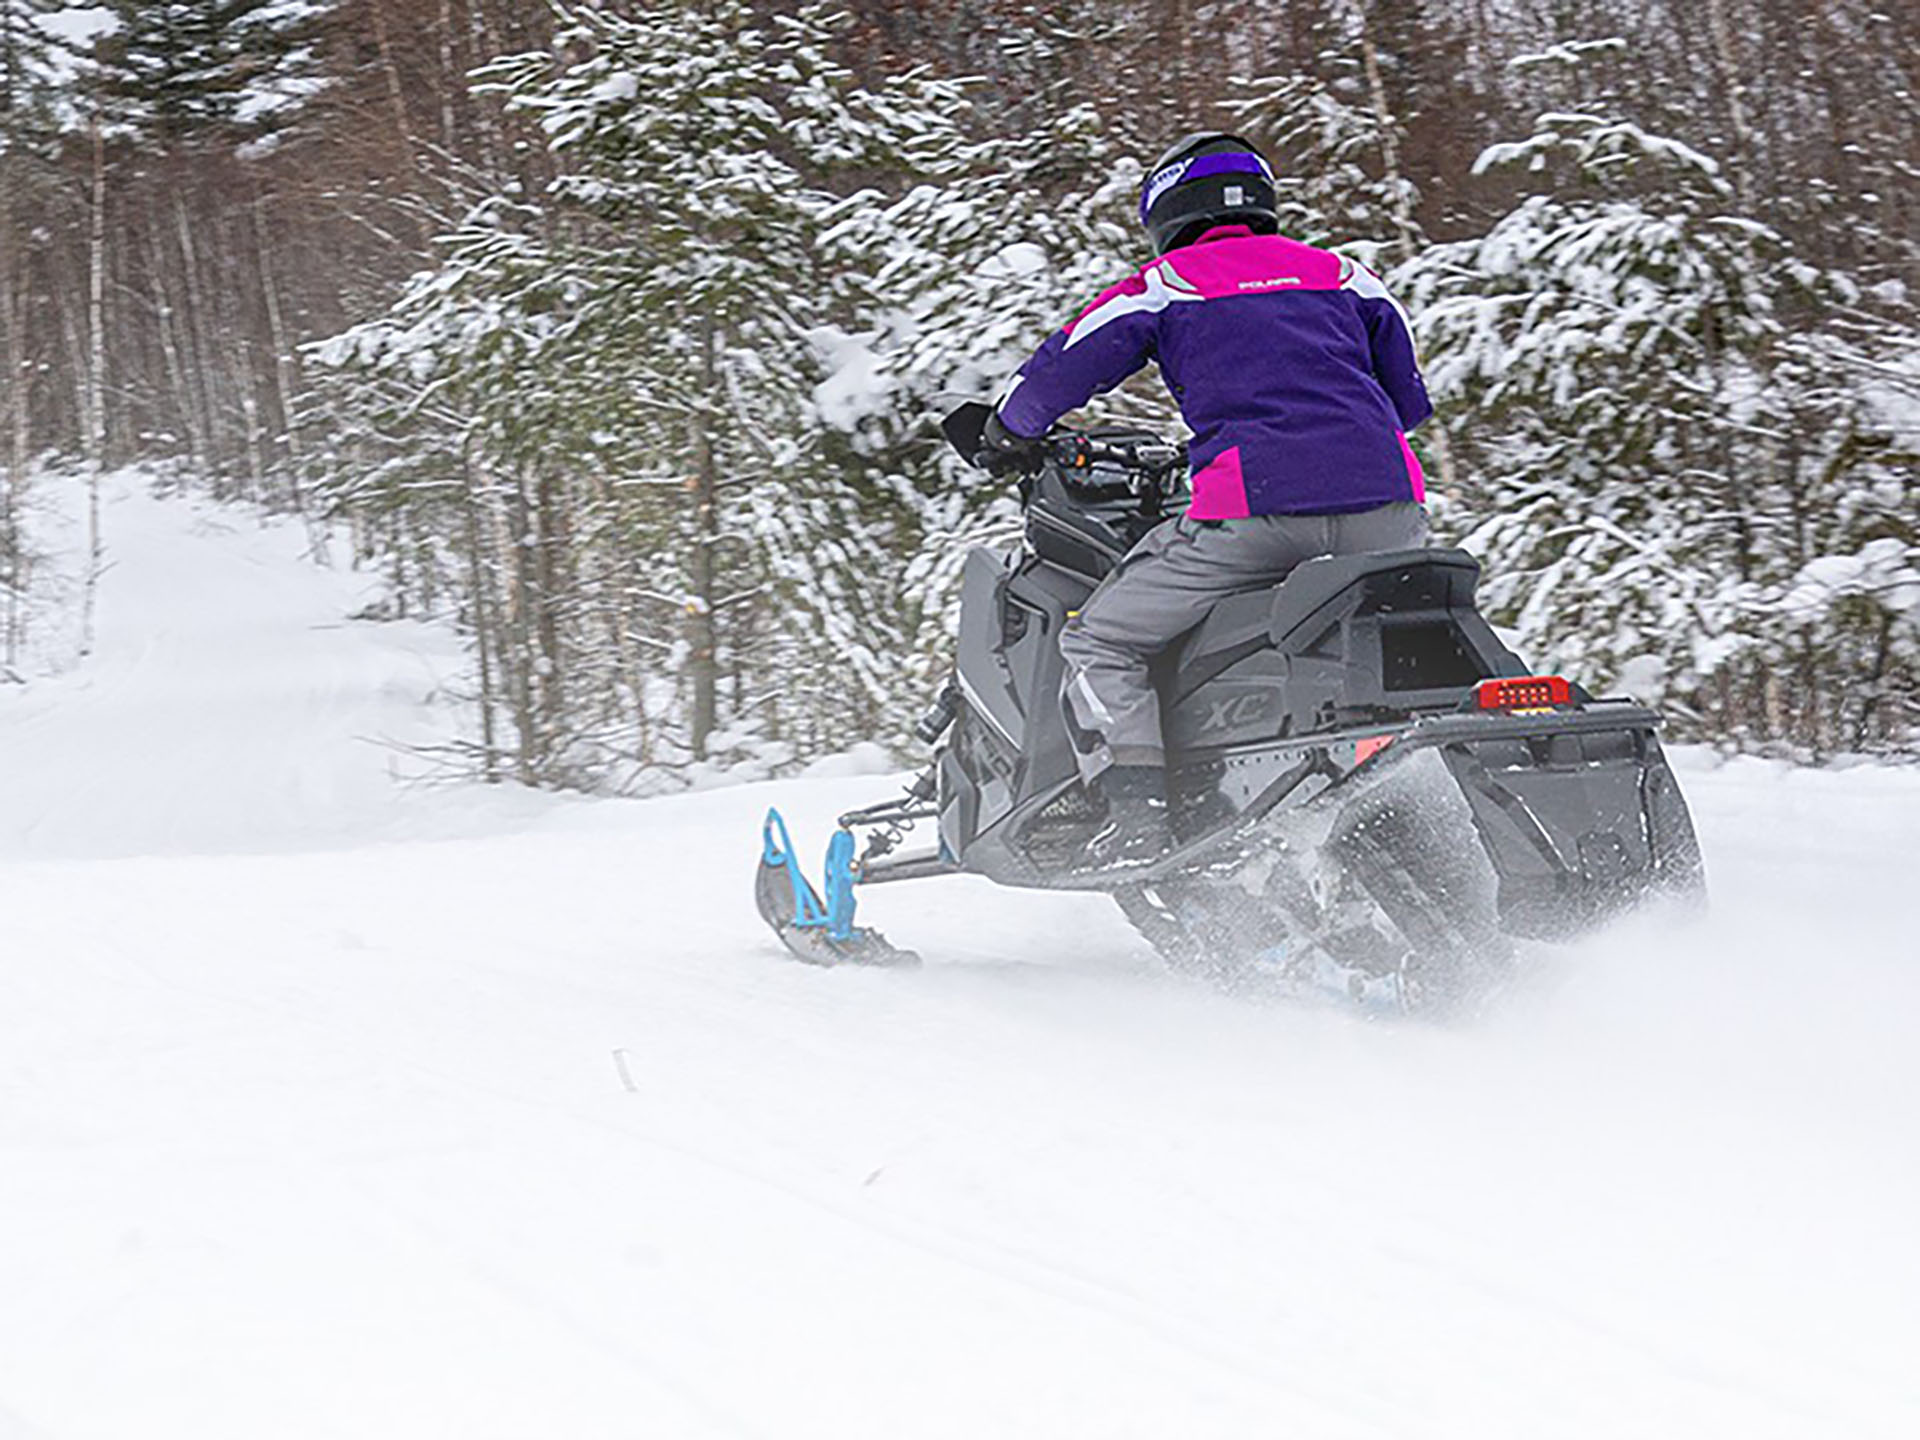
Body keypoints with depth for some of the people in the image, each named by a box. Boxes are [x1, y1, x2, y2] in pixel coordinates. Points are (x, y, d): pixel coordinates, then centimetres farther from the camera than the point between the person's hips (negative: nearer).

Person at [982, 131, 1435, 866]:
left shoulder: (1164, 286, 11)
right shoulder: (1344, 274, 22)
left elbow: (1057, 373, 10)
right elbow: (1410, 400, 29)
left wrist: (1010, 433, 31)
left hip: (1258, 509, -4)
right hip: (1384, 509, 4)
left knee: (1096, 644, 7)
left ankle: (1141, 809, -8)